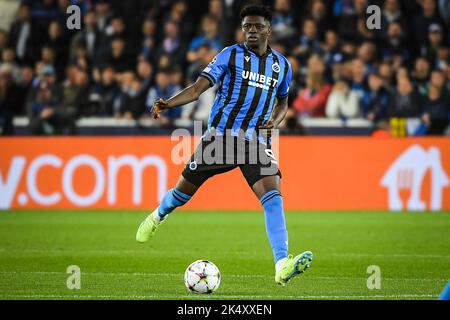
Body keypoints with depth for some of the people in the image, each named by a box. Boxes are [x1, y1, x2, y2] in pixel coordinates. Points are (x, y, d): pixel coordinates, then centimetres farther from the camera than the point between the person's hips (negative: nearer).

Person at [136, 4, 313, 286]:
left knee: (273, 195, -20)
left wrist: (274, 122, 5)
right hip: (221, 134, -1)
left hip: (258, 142, 1)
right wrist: (168, 104, -21)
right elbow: (199, 88, -5)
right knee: (185, 190, 8)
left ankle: (282, 266, -30)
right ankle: (157, 217, 45)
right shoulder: (230, 55, 0)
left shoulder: (282, 65, 11)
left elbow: (282, 103, 27)